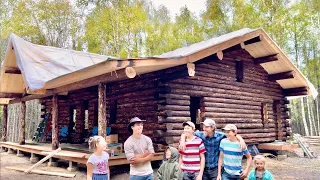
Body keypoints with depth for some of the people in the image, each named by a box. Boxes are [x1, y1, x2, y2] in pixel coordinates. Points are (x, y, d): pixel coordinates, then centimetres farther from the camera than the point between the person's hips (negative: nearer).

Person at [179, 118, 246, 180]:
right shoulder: (201, 135, -5)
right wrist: (182, 141, -21)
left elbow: (235, 136, -4)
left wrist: (241, 140, -25)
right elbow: (184, 135, -1)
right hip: (204, 168, 1)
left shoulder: (220, 136, -7)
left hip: (215, 169, -1)